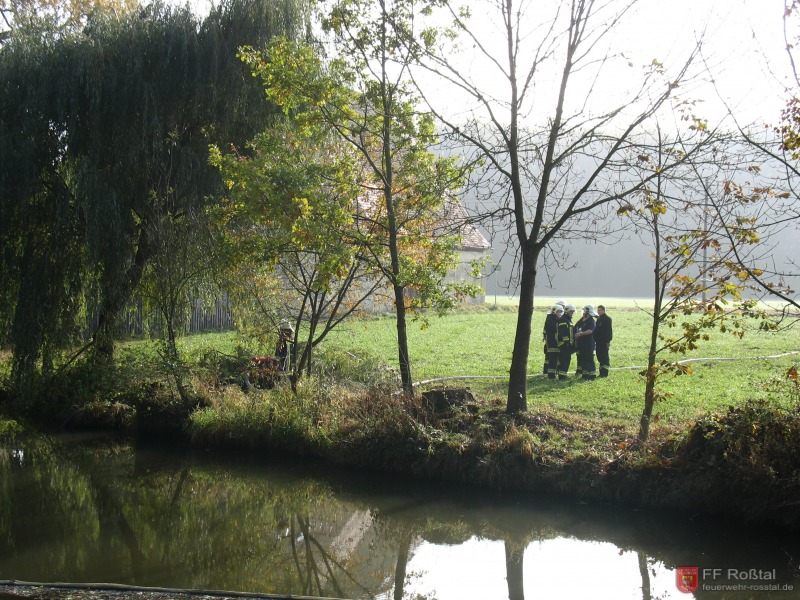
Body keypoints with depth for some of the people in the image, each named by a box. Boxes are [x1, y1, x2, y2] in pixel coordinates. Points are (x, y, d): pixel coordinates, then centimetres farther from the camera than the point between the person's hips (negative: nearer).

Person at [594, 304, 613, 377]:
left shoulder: (607, 319, -9)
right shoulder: (598, 319, 16)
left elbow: (609, 330, -14)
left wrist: (608, 341, -19)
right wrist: (595, 340, 16)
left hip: (604, 341, -8)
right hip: (598, 341, 8)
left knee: (604, 357, -7)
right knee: (599, 356, 9)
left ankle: (605, 373, -4)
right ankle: (602, 372, 15)